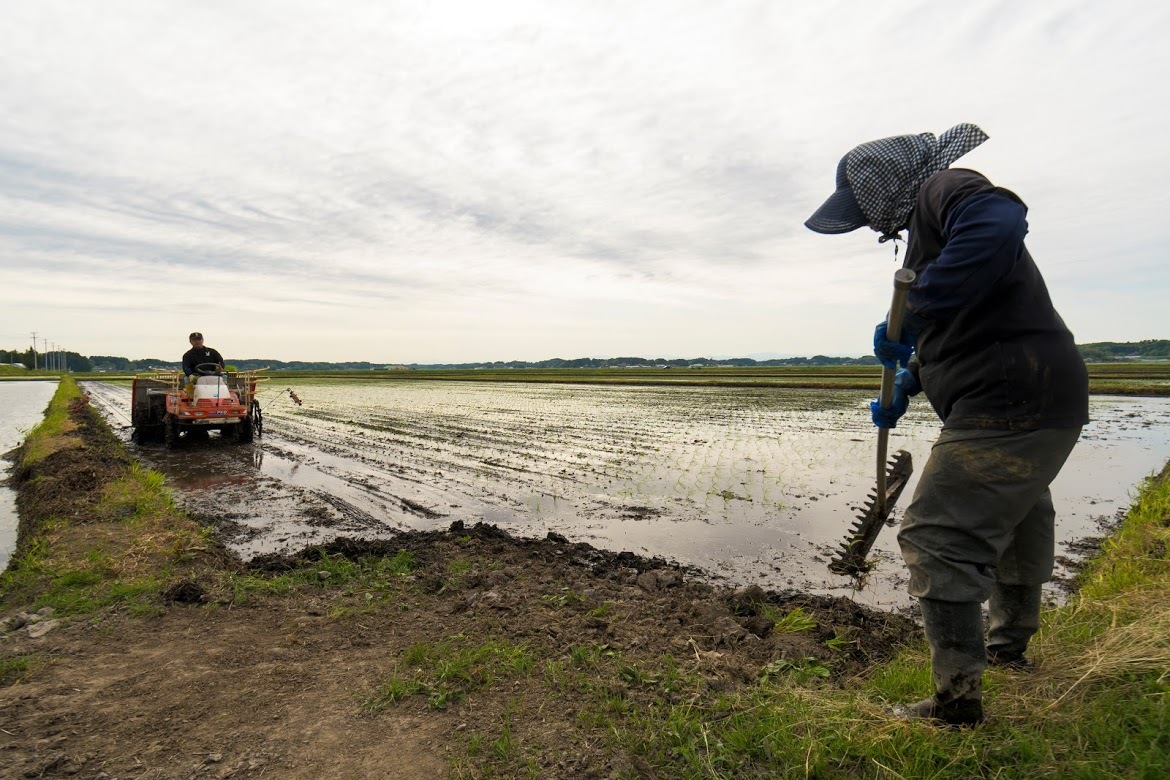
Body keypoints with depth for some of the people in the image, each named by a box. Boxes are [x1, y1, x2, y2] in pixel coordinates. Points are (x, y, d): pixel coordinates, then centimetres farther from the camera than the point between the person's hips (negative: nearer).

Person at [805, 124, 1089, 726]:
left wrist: (915, 314, -30)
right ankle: (1009, 645, 47)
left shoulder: (945, 189, -8)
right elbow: (949, 334, 30)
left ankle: (957, 702, 1)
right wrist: (901, 394, 25)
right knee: (1012, 524, 25)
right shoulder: (929, 223, 23)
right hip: (1039, 404, 12)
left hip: (1010, 404, -12)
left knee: (936, 540, -9)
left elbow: (1000, 225, -33)